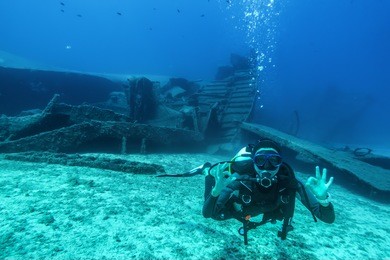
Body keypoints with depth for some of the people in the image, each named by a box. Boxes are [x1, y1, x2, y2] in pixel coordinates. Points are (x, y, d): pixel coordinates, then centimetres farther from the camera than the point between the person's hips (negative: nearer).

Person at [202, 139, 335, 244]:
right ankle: (210, 172, 37)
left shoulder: (289, 183, -39)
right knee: (217, 215, 26)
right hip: (239, 209, -2)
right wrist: (216, 191, -65)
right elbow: (207, 213, -44)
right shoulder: (239, 181, -44)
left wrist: (324, 199, -60)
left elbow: (328, 218, -37)